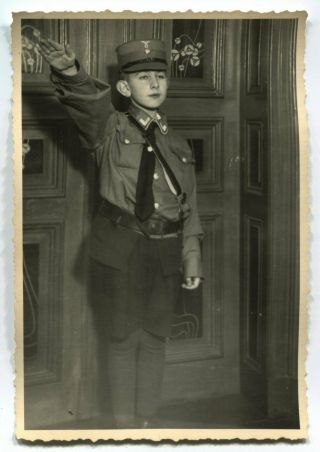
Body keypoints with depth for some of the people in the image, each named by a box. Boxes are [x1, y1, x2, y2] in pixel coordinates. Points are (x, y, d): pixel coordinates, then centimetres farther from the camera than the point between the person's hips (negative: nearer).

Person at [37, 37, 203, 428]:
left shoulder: (178, 145, 11)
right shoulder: (109, 130, 0)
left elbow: (189, 208, 11)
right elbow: (88, 102, -23)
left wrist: (192, 260, 6)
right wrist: (70, 72, -44)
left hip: (166, 252, 4)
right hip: (121, 249, -3)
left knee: (155, 338, 12)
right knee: (123, 337, 5)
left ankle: (146, 419, 28)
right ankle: (124, 423, 20)